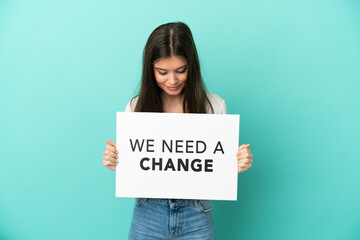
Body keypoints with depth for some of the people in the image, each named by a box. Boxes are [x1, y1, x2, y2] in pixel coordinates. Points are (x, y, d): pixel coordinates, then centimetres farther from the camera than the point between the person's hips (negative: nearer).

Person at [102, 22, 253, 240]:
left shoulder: (215, 106, -4)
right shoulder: (137, 107, -2)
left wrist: (238, 164, -19)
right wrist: (115, 162, -18)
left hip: (196, 216, 0)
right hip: (148, 214, 1)